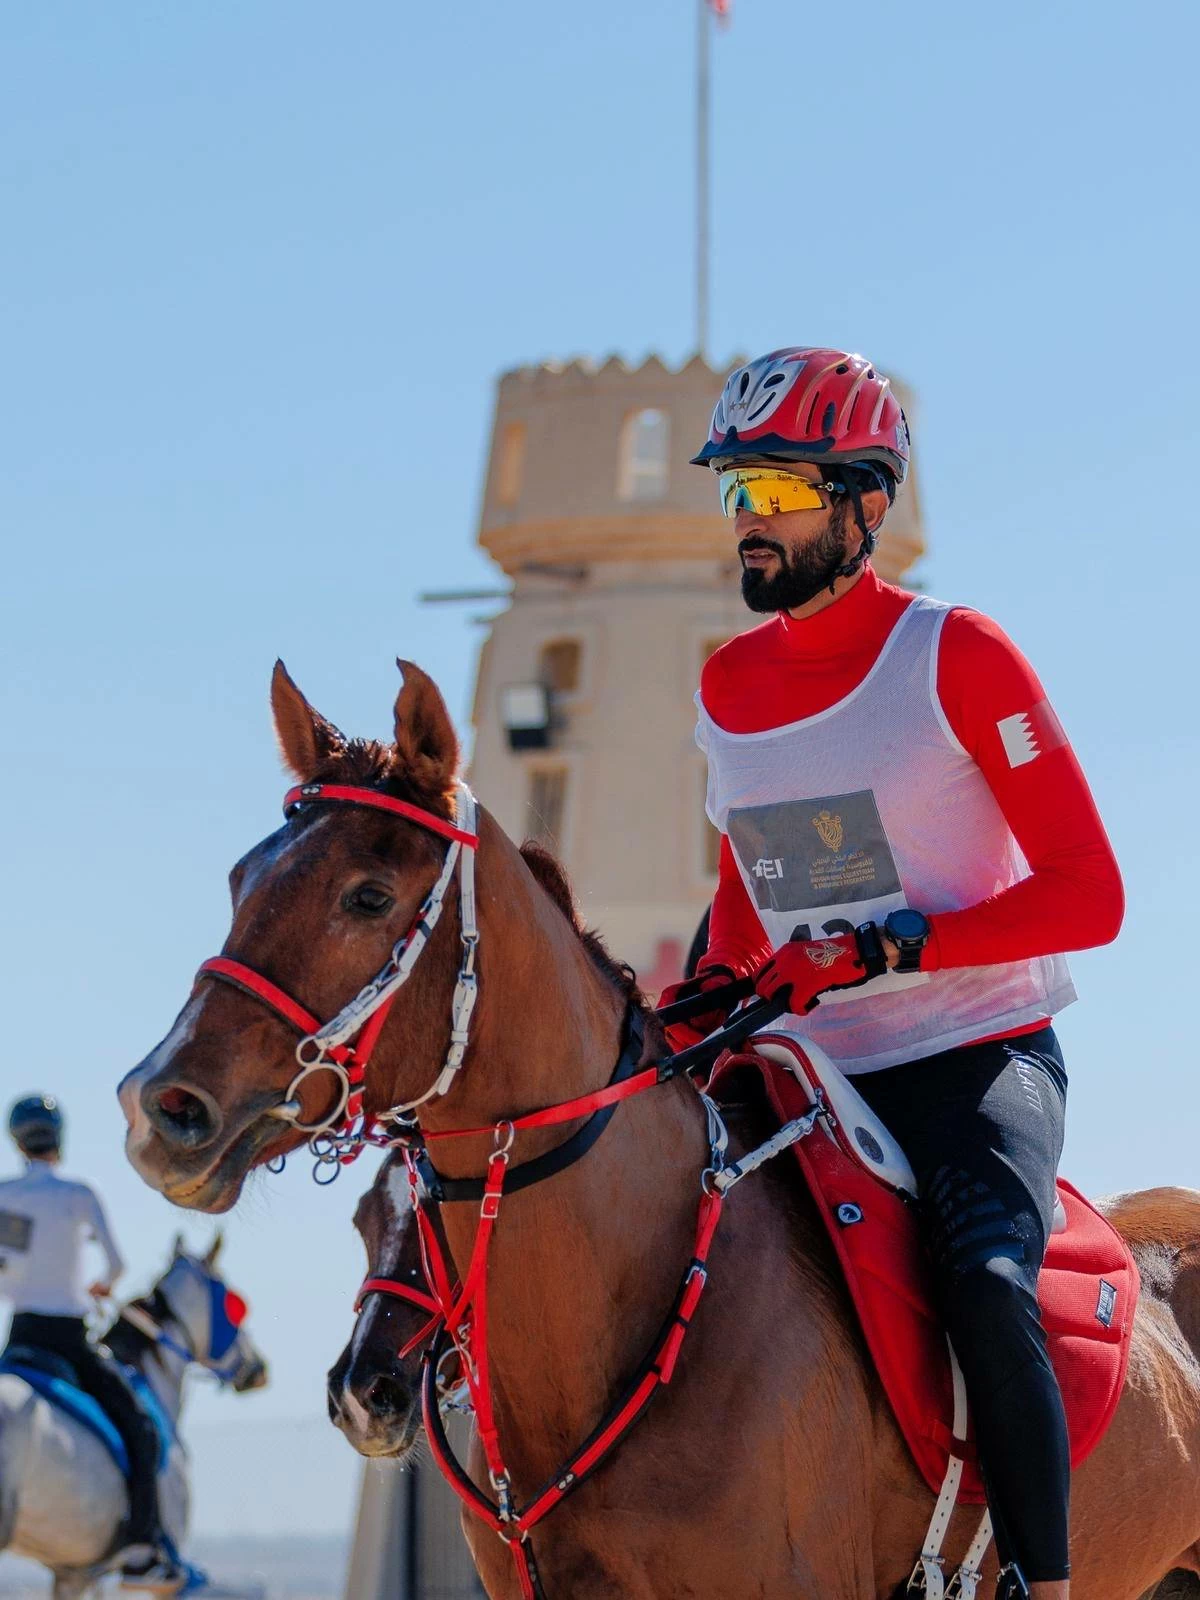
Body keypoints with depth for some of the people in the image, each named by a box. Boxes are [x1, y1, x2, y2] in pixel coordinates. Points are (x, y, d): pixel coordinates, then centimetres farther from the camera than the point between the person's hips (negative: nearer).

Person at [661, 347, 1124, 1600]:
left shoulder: (956, 656, -9)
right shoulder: (727, 685, 10)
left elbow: (1087, 894, -13)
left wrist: (885, 948, -22)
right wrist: (712, 993, 4)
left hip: (978, 1060, -6)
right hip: (807, 1076, 6)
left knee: (986, 1284, -32)